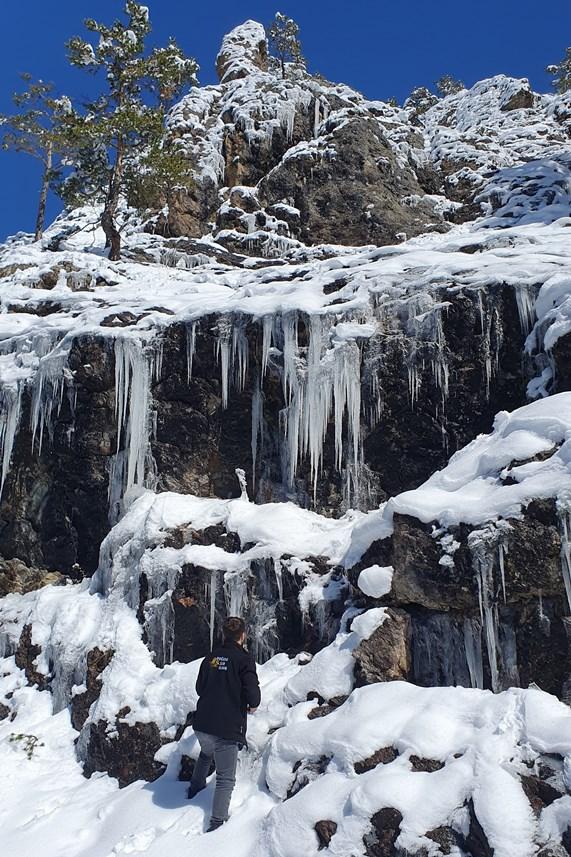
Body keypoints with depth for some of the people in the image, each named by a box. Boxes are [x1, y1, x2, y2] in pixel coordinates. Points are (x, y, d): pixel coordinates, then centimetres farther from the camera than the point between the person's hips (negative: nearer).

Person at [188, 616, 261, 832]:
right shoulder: (244, 659, -12)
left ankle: (196, 786, 50)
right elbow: (252, 693, -19)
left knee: (206, 753, 36)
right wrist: (253, 705, 2)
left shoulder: (211, 657, 6)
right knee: (226, 778, 5)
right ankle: (217, 821, -3)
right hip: (226, 730, -6)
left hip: (201, 725, 6)